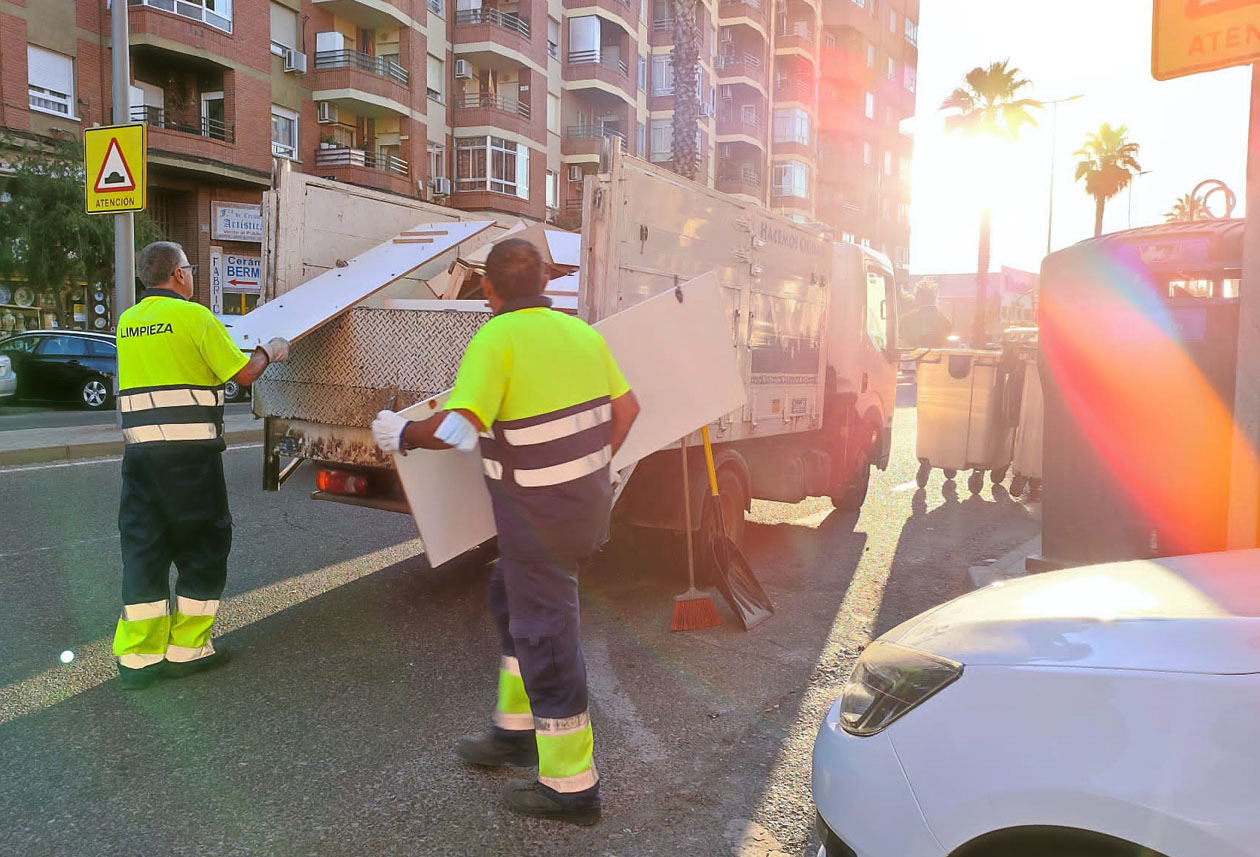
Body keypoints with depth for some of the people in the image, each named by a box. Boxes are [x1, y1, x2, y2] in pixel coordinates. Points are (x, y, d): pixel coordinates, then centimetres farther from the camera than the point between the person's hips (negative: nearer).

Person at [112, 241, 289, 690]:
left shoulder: (127, 321, 13)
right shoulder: (194, 316, -7)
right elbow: (242, 372, -5)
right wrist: (271, 351, 14)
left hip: (138, 447, 6)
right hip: (189, 449, -6)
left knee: (143, 547, 10)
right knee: (203, 544, 7)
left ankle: (137, 654, 12)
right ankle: (187, 648, 13)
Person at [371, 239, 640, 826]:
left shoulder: (497, 338, -17)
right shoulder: (580, 331, 6)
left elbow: (457, 429, -27)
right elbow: (626, 407, 14)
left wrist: (401, 436, -9)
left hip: (536, 513, -8)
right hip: (587, 500, 8)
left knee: (544, 634, 2)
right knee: (511, 598, 25)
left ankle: (571, 786, 15)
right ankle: (517, 730, 36)